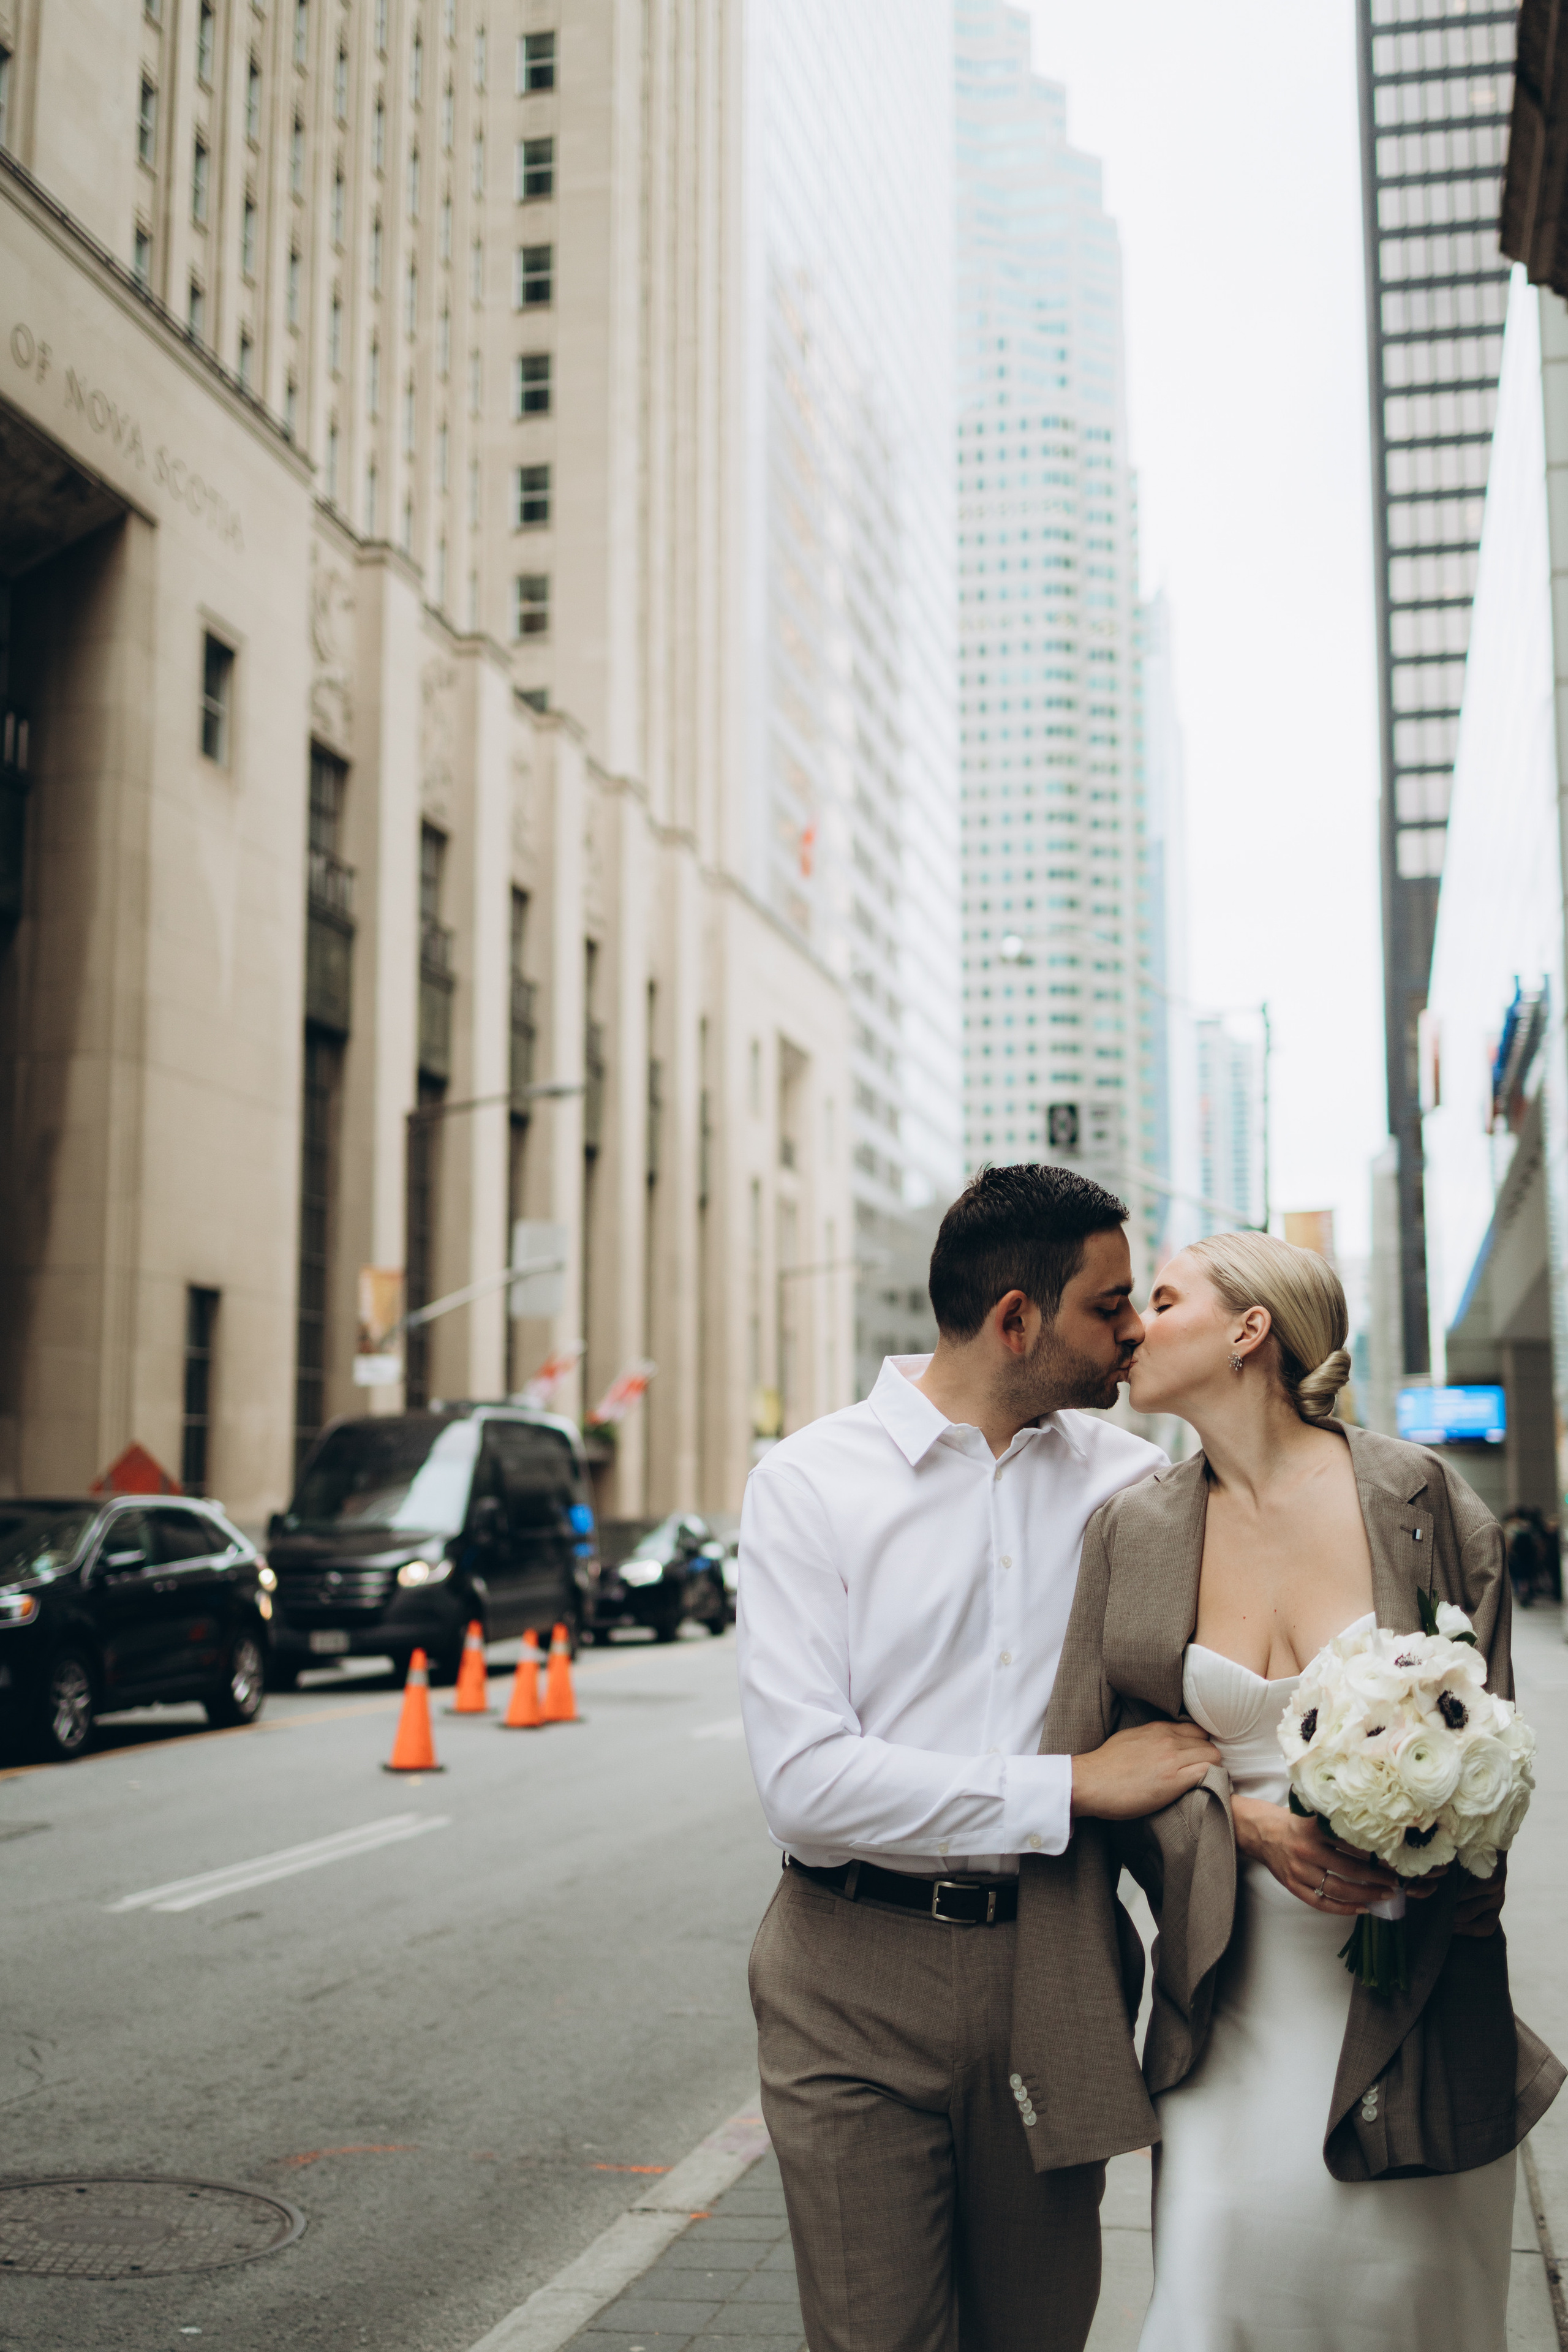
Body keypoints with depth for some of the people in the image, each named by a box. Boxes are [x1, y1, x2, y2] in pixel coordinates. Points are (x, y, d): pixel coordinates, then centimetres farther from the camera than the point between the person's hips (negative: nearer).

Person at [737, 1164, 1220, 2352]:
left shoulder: (1129, 1477, 4)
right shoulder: (810, 1483, -8)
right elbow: (806, 1783, -17)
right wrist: (1074, 1787, -15)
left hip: (1050, 1968, 3)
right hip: (858, 1976, -3)